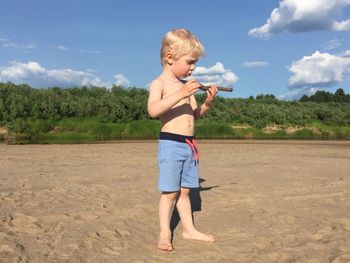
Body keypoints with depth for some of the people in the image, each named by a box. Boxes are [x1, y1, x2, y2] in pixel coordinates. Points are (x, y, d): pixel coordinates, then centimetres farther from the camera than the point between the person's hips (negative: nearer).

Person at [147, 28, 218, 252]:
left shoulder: (186, 85, 15)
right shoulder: (159, 83, -8)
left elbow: (195, 115, 20)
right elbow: (153, 110, -27)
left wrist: (208, 103, 1)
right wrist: (181, 94, -31)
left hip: (189, 144, 7)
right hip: (171, 143, -7)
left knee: (184, 190, 14)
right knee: (170, 191, -2)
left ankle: (189, 229, 23)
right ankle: (164, 232, 10)